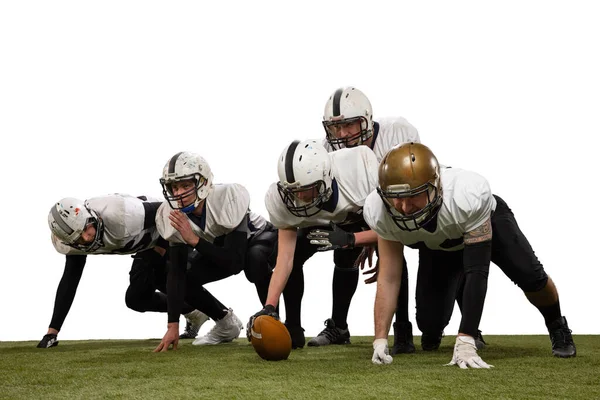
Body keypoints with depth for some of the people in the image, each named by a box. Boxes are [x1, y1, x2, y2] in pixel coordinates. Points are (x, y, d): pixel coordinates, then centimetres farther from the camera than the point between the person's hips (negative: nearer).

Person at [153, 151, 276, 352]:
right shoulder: (172, 215, -23)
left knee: (255, 260, -38)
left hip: (259, 237, -5)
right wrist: (173, 326, -25)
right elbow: (176, 272, -21)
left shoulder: (229, 198, -38)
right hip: (221, 246, 5)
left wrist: (194, 240, -47)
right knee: (185, 280, -15)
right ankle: (226, 324, 10)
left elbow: (234, 262, -39)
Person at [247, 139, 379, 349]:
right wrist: (269, 307, -38)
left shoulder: (357, 170, -42)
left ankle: (338, 327, -4)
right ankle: (293, 329, -1)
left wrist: (349, 240, -45)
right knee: (292, 255, -17)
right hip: (320, 223, 2)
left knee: (344, 257, -25)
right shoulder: (284, 200, -31)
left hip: (363, 220, -2)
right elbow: (285, 260, -29)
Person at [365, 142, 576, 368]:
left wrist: (465, 342, -47)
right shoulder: (380, 212, -36)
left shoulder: (468, 195, -46)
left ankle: (557, 327, 13)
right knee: (430, 324, -11)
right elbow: (389, 278, -26)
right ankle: (433, 332, 30)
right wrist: (380, 340, -34)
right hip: (437, 244, 2)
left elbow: (477, 271, -43)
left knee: (530, 277, -21)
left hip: (487, 220, -2)